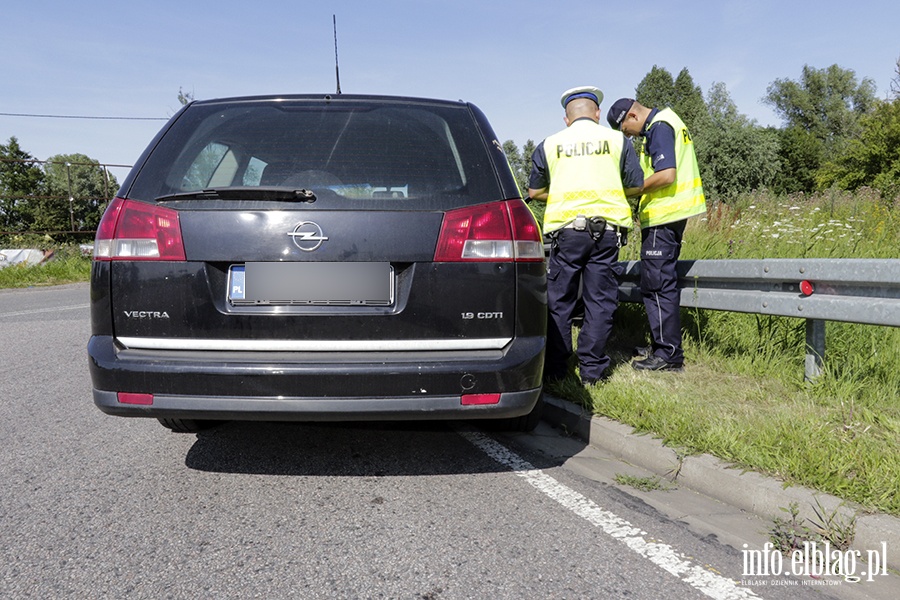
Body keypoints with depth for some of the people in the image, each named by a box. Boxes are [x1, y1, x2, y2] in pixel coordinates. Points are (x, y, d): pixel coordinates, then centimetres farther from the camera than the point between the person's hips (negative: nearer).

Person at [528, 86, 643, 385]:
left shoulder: (549, 145, 8)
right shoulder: (617, 140, 8)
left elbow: (534, 191, 12)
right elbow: (635, 186, 10)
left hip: (565, 228, 0)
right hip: (607, 228, 0)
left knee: (559, 300, 8)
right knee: (600, 299, 6)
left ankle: (555, 368, 12)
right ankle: (592, 369, 9)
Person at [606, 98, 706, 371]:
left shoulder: (659, 128, -14)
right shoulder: (665, 121, 18)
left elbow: (666, 175, -23)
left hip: (662, 216, -11)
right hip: (672, 213, 11)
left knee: (658, 284, -7)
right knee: (663, 282, 16)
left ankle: (668, 355, -3)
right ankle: (664, 345, 25)